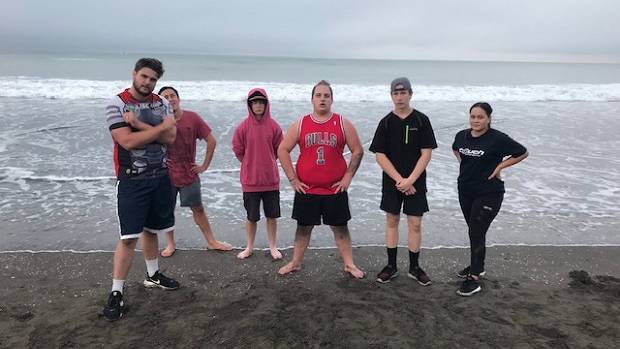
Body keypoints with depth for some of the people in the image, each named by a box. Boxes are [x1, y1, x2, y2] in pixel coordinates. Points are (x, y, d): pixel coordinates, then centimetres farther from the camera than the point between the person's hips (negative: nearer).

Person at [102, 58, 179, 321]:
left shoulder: (162, 104, 6)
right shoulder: (117, 104, -8)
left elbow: (170, 138, -9)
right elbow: (128, 141, -20)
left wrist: (139, 124, -18)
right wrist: (161, 126, -14)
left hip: (161, 177, 5)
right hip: (133, 180, -5)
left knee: (151, 230, 18)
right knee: (129, 237, -7)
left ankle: (152, 275, 36)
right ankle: (116, 293, 4)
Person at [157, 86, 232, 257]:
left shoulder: (192, 118, -6)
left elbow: (211, 141, -1)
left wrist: (204, 165, -2)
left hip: (189, 174, 0)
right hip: (166, 175, 0)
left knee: (198, 209, 10)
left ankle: (211, 241, 21)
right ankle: (170, 244, 26)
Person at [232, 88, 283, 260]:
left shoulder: (273, 126, -4)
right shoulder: (243, 127, -7)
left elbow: (279, 150, 7)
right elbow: (238, 151, 3)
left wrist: (267, 163, 9)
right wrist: (251, 165, 9)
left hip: (271, 178, 1)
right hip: (250, 180, -1)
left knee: (272, 215, 9)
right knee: (251, 216, 10)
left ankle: (272, 247, 25)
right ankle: (249, 247, 27)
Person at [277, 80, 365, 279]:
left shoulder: (343, 124, 0)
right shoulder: (300, 124, 1)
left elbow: (357, 151, 3)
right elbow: (283, 150, 2)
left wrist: (347, 177, -3)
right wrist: (293, 179, -3)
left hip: (335, 189, 0)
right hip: (306, 189, 1)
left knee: (340, 227, 8)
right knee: (304, 227, 11)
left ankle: (349, 264, 20)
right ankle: (295, 263, 26)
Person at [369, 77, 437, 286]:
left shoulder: (421, 120, -2)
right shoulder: (386, 122, 0)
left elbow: (426, 154, -6)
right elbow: (380, 155, -4)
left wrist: (410, 180, -14)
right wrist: (399, 179, -12)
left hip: (416, 182, -1)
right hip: (391, 181, 1)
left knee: (415, 224, 3)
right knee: (392, 221, 9)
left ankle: (414, 267, 18)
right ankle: (391, 266, 21)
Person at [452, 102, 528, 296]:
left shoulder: (498, 139, -15)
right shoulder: (462, 136, 2)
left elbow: (522, 153, -5)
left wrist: (499, 166, -10)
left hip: (488, 194, -6)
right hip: (465, 191, 6)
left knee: (476, 234, -6)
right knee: (473, 231, 18)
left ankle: (474, 278, 3)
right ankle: (477, 266, 36)